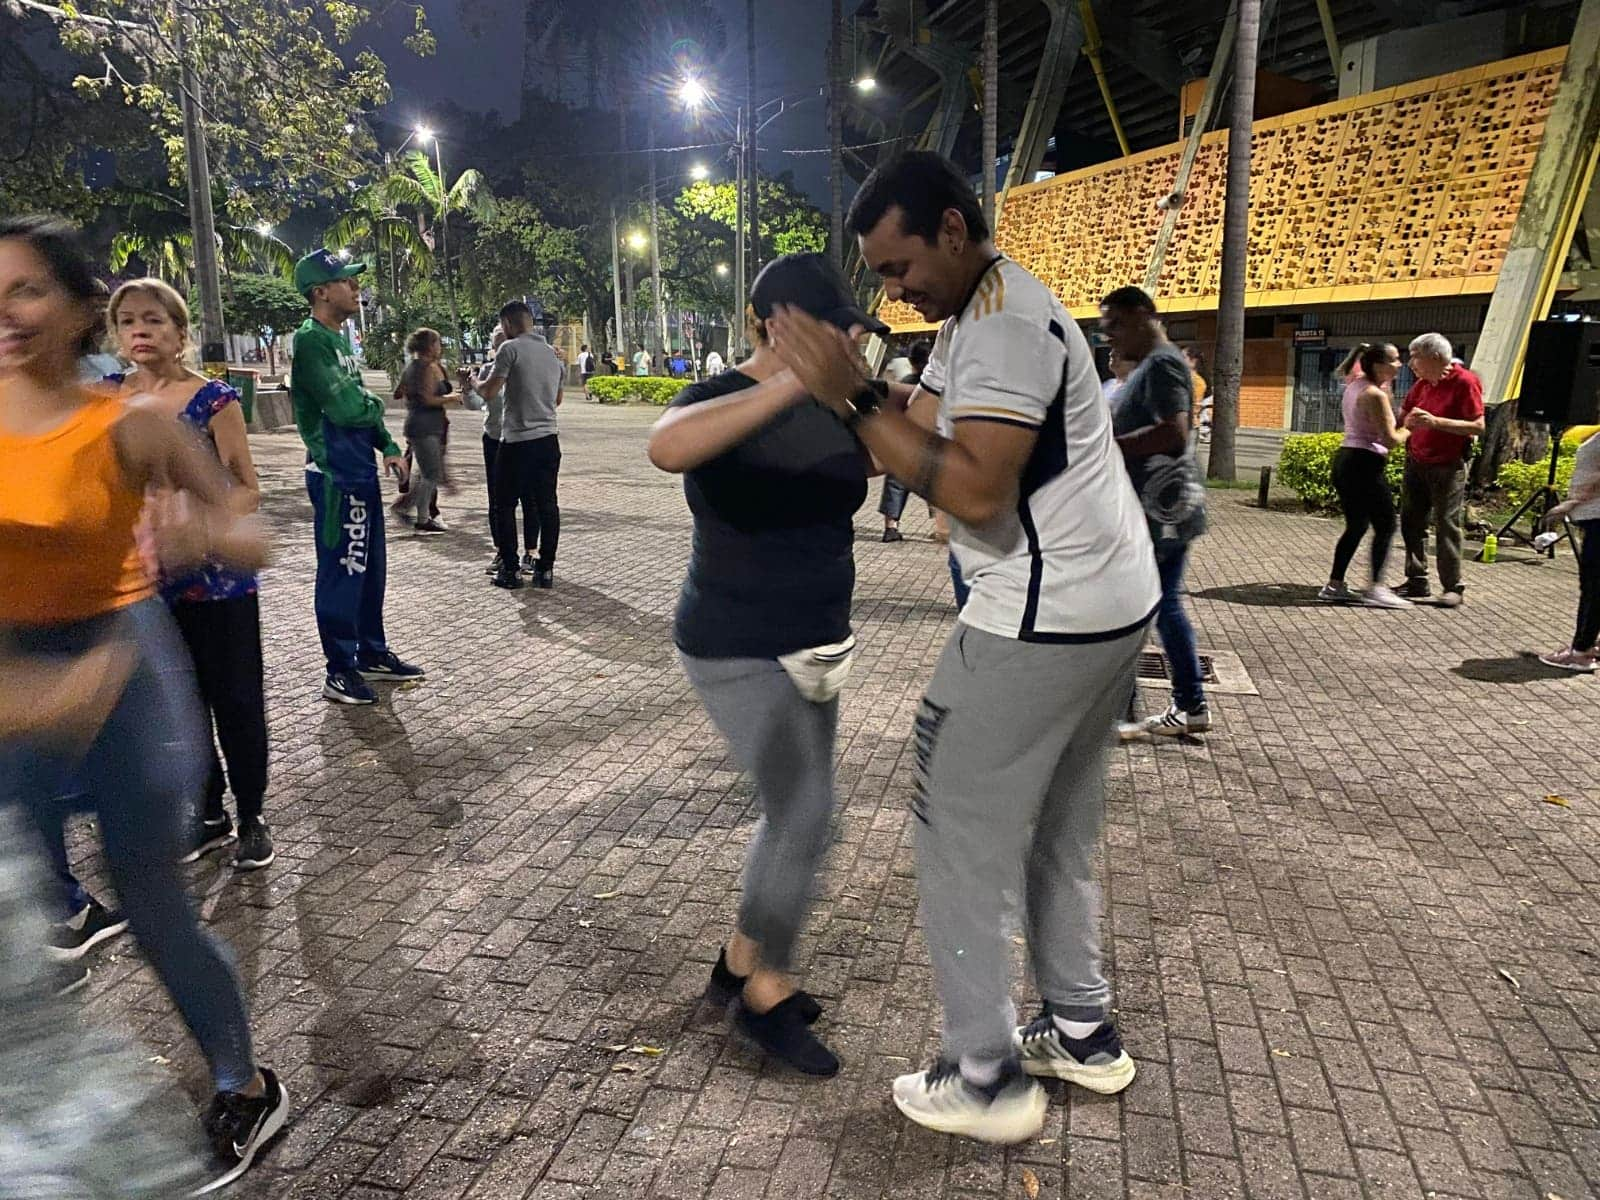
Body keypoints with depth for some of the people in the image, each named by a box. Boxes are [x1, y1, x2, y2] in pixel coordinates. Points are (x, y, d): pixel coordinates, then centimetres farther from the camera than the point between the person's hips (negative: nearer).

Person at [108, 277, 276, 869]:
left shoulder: (213, 399, -7)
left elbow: (247, 490, -9)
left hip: (217, 576, -4)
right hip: (146, 580, 5)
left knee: (236, 699, 3)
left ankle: (251, 818, 19)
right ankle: (209, 815, 29)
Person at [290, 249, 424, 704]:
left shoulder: (339, 339, 15)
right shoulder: (311, 341, -14)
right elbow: (345, 407, -23)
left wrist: (389, 447, 6)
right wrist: (375, 406, -2)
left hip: (360, 470, 10)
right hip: (336, 474, -9)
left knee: (371, 565, 16)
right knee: (342, 570, -2)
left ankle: (372, 653, 29)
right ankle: (340, 670, 7)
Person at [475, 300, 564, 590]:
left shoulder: (511, 348, -9)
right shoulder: (551, 352, 13)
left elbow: (490, 391, -11)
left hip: (517, 441, -6)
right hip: (548, 438, 6)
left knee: (505, 505, 5)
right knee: (547, 504, 8)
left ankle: (510, 570, 6)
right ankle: (546, 569, 10)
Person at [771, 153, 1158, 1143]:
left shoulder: (1007, 327, -19)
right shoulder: (976, 317, 15)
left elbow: (974, 491, -27)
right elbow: (922, 421, 11)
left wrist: (852, 399, -23)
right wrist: (845, 384, 0)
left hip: (1045, 621, -11)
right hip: (1109, 606, 11)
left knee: (963, 833, 0)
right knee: (1061, 826, 19)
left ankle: (987, 1079, 12)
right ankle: (1084, 1032, 32)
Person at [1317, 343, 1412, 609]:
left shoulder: (1354, 385, 14)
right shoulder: (1375, 395, -13)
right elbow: (1391, 440, -14)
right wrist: (1409, 428, 4)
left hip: (1344, 460, 9)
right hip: (1365, 463, -9)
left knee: (1356, 526, 15)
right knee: (1385, 525, -3)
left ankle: (1334, 585, 13)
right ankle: (1376, 588, -8)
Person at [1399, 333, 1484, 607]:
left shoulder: (1465, 382, -10)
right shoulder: (1422, 384, 10)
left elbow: (1478, 426, -16)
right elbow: (1403, 417, 19)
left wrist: (1435, 422, -23)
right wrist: (1409, 421, -3)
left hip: (1448, 466, -6)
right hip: (1416, 463, 6)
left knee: (1447, 525, -5)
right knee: (1412, 523, 5)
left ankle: (1453, 587, 3)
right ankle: (1417, 581, 14)